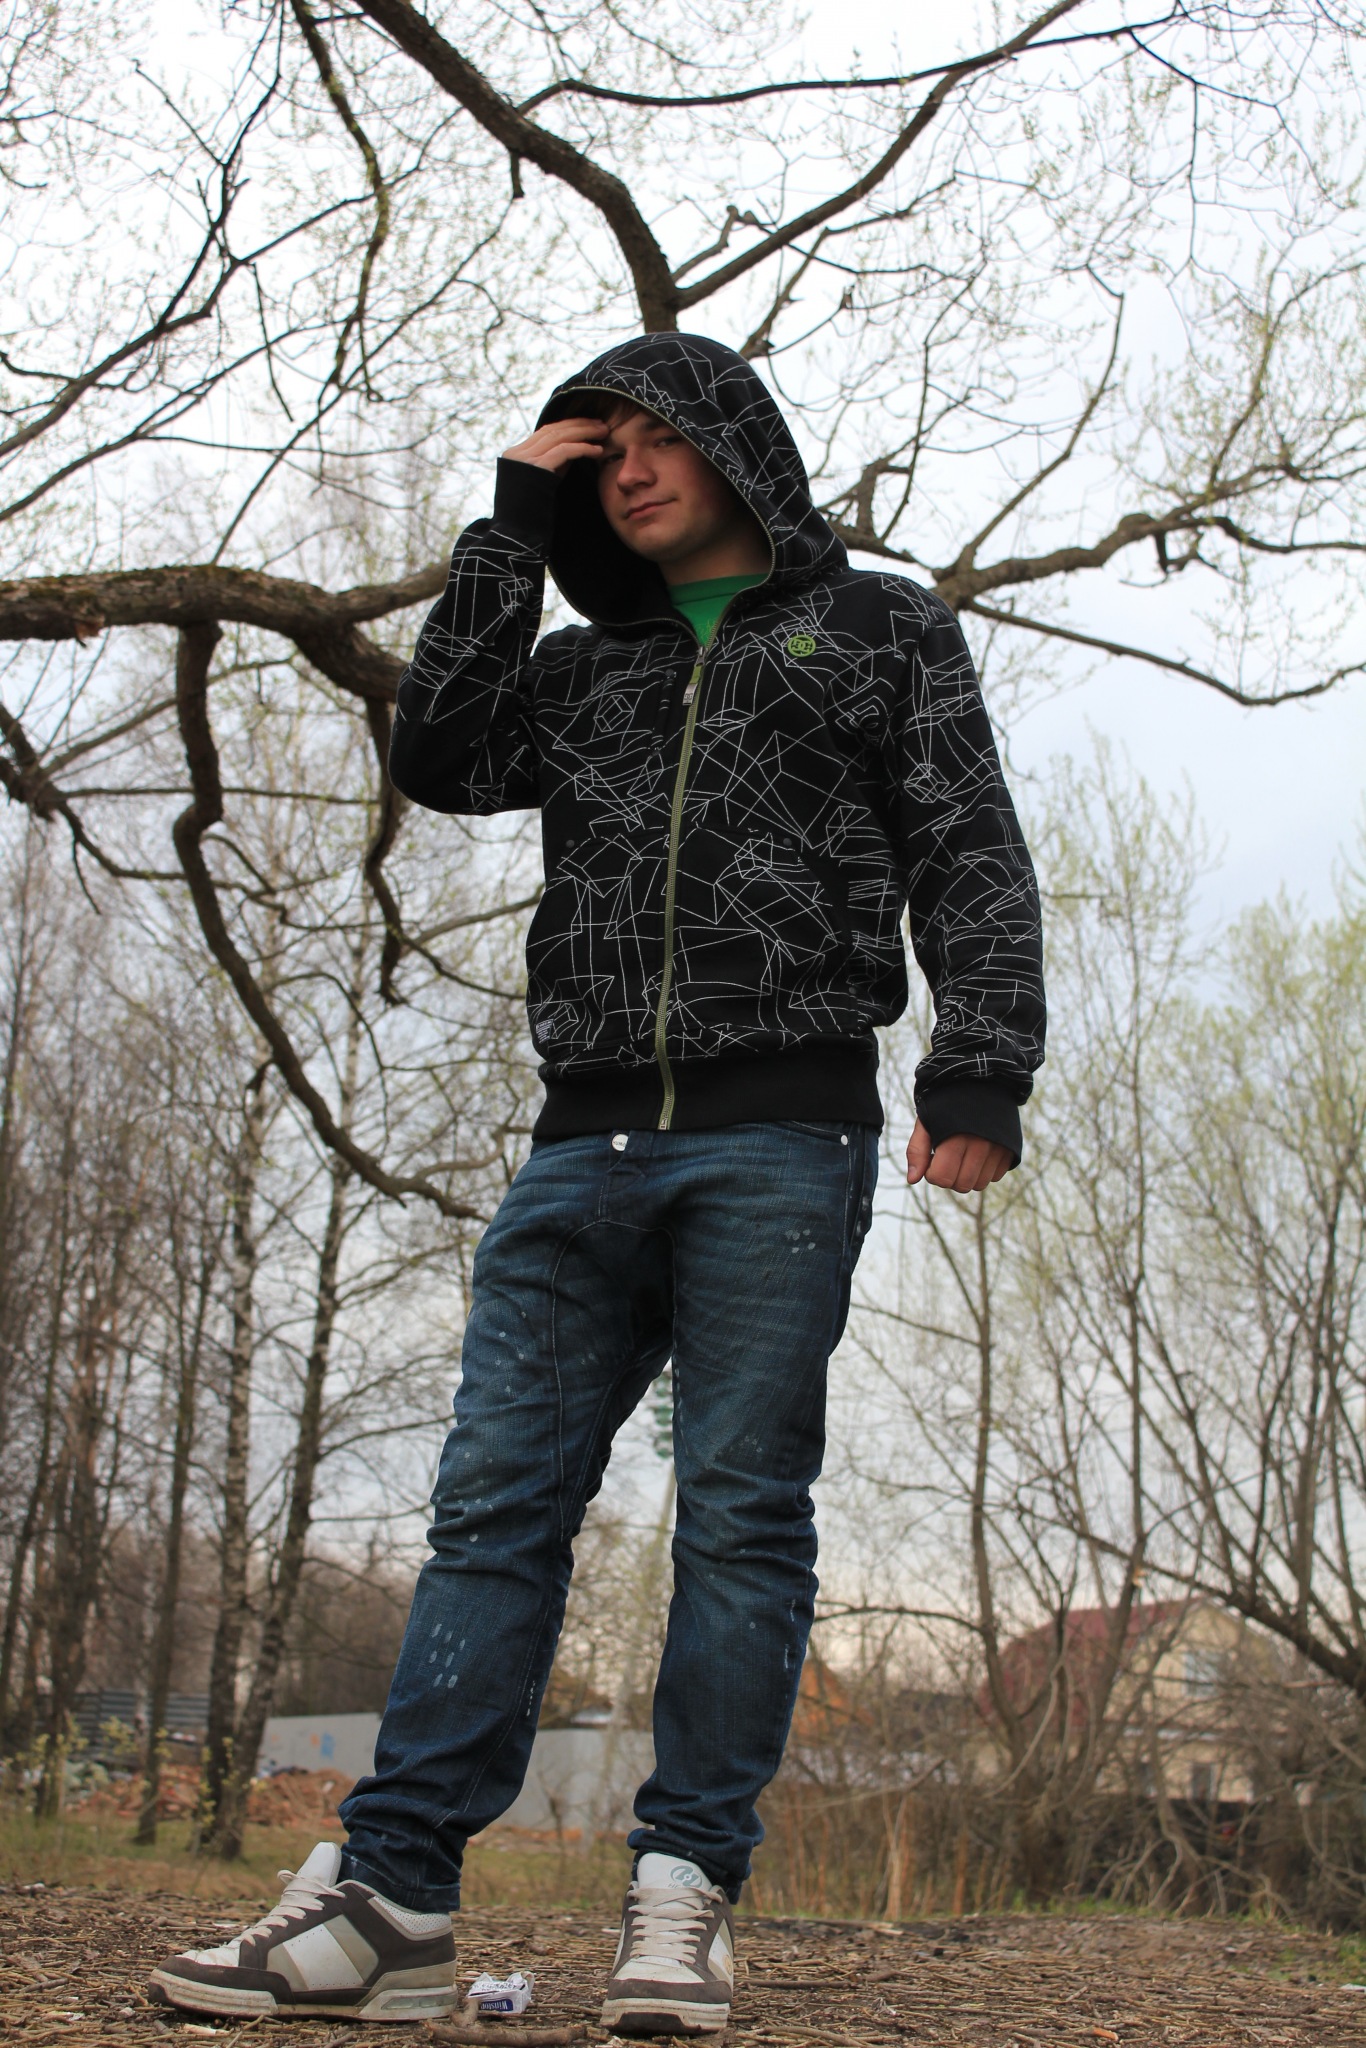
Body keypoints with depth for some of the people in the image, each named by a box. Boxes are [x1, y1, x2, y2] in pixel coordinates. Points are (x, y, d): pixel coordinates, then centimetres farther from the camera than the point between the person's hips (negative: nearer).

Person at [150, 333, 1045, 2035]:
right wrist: (511, 533, 11)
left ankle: (685, 1896, 1)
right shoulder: (583, 666, 26)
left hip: (781, 1139, -3)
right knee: (496, 1501, -3)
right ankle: (391, 1895, -3)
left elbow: (972, 862, 5)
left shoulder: (882, 628, 15)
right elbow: (439, 757, 9)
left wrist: (979, 1066, -10)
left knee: (741, 1507, -5)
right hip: (588, 1139, 4)